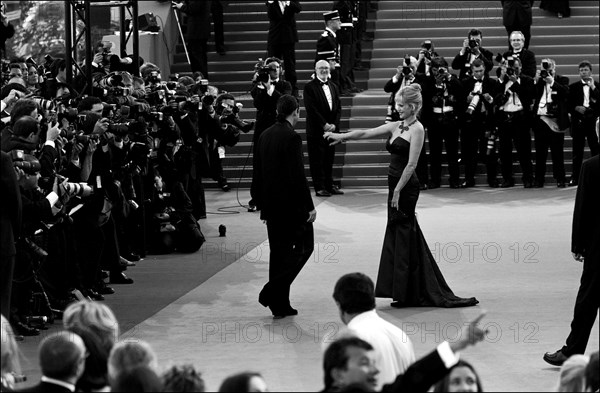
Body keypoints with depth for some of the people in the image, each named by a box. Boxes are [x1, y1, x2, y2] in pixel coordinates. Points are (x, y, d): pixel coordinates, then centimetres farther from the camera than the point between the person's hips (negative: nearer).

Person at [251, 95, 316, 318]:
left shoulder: (265, 136, 8)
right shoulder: (291, 138, -16)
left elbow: (258, 173, 13)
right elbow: (298, 176, -18)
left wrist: (261, 204, 20)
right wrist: (309, 206, -12)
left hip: (271, 205, 8)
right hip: (291, 204, -8)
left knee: (279, 251, 13)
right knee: (303, 246, 5)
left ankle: (280, 304, 14)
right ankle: (273, 292, -8)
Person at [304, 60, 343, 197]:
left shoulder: (333, 87, 15)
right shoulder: (309, 87, -4)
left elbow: (338, 107, 11)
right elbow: (311, 108, -11)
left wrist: (334, 124, -4)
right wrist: (324, 124, -14)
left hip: (331, 129, 5)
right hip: (316, 129, -5)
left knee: (329, 159, 8)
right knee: (317, 160, -2)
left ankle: (329, 185, 15)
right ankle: (319, 187, 2)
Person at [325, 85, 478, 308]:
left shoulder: (417, 129, -11)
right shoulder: (396, 127, 13)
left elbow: (411, 164, -16)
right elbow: (366, 133, 13)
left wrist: (398, 191, -18)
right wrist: (342, 137, 3)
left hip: (406, 187, -8)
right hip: (396, 185, 8)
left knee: (402, 236, -5)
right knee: (398, 235, 9)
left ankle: (407, 293, 1)